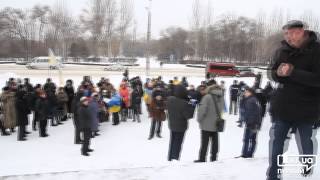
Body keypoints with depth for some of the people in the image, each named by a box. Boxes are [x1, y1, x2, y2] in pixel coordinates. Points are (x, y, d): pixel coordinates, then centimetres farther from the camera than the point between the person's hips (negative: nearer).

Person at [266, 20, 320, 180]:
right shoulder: (282, 51, 2)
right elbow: (272, 74, 9)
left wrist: (293, 72, -28)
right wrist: (278, 73, -15)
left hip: (306, 109, -4)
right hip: (282, 107, 4)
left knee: (306, 146, 6)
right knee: (276, 143, 10)